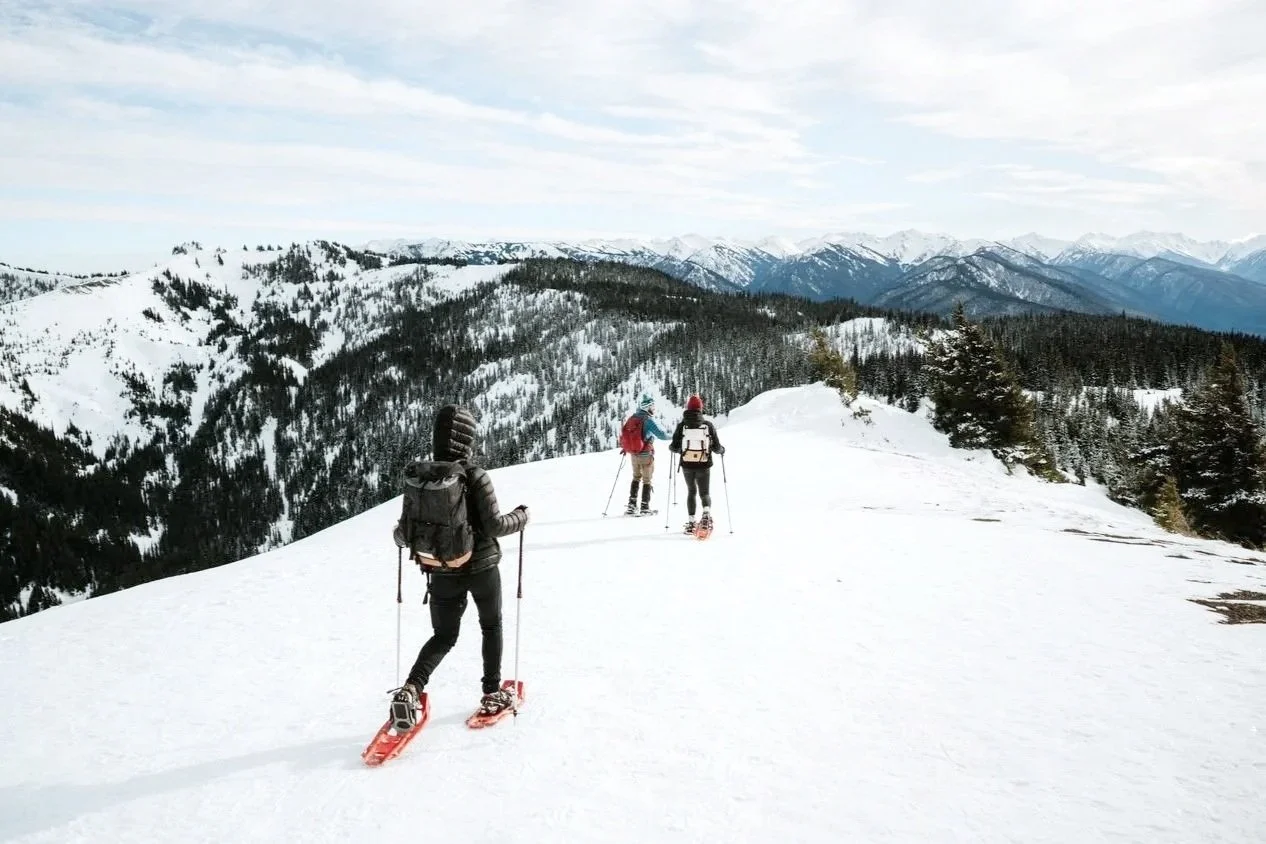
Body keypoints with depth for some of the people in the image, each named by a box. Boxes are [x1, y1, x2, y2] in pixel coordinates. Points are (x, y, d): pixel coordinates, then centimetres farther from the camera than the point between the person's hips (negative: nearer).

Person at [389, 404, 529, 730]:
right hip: (482, 566, -2)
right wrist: (520, 517, 1)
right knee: (491, 625, 23)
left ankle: (410, 689, -4)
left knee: (444, 636, 18)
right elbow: (494, 525, -19)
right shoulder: (475, 476, -17)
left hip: (443, 572, 2)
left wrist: (399, 535, 18)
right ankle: (492, 694, 28)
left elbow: (404, 534, -6)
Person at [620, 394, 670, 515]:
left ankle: (632, 504, 17)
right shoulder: (649, 420, -18)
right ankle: (645, 507, 11)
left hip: (633, 454, 6)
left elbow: (624, 434, 12)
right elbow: (662, 435, -18)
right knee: (647, 480, 8)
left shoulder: (631, 418, 1)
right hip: (646, 455, -5)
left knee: (636, 478, 21)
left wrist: (624, 448, 28)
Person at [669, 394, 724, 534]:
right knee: (704, 493, 11)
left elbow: (675, 447, -4)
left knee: (691, 491, 20)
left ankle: (691, 522, 11)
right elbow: (716, 447, -4)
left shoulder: (682, 425, -6)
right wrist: (722, 450, 19)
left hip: (687, 465, 1)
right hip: (704, 466, -1)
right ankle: (706, 513, -21)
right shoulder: (708, 425, -5)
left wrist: (670, 447, 19)